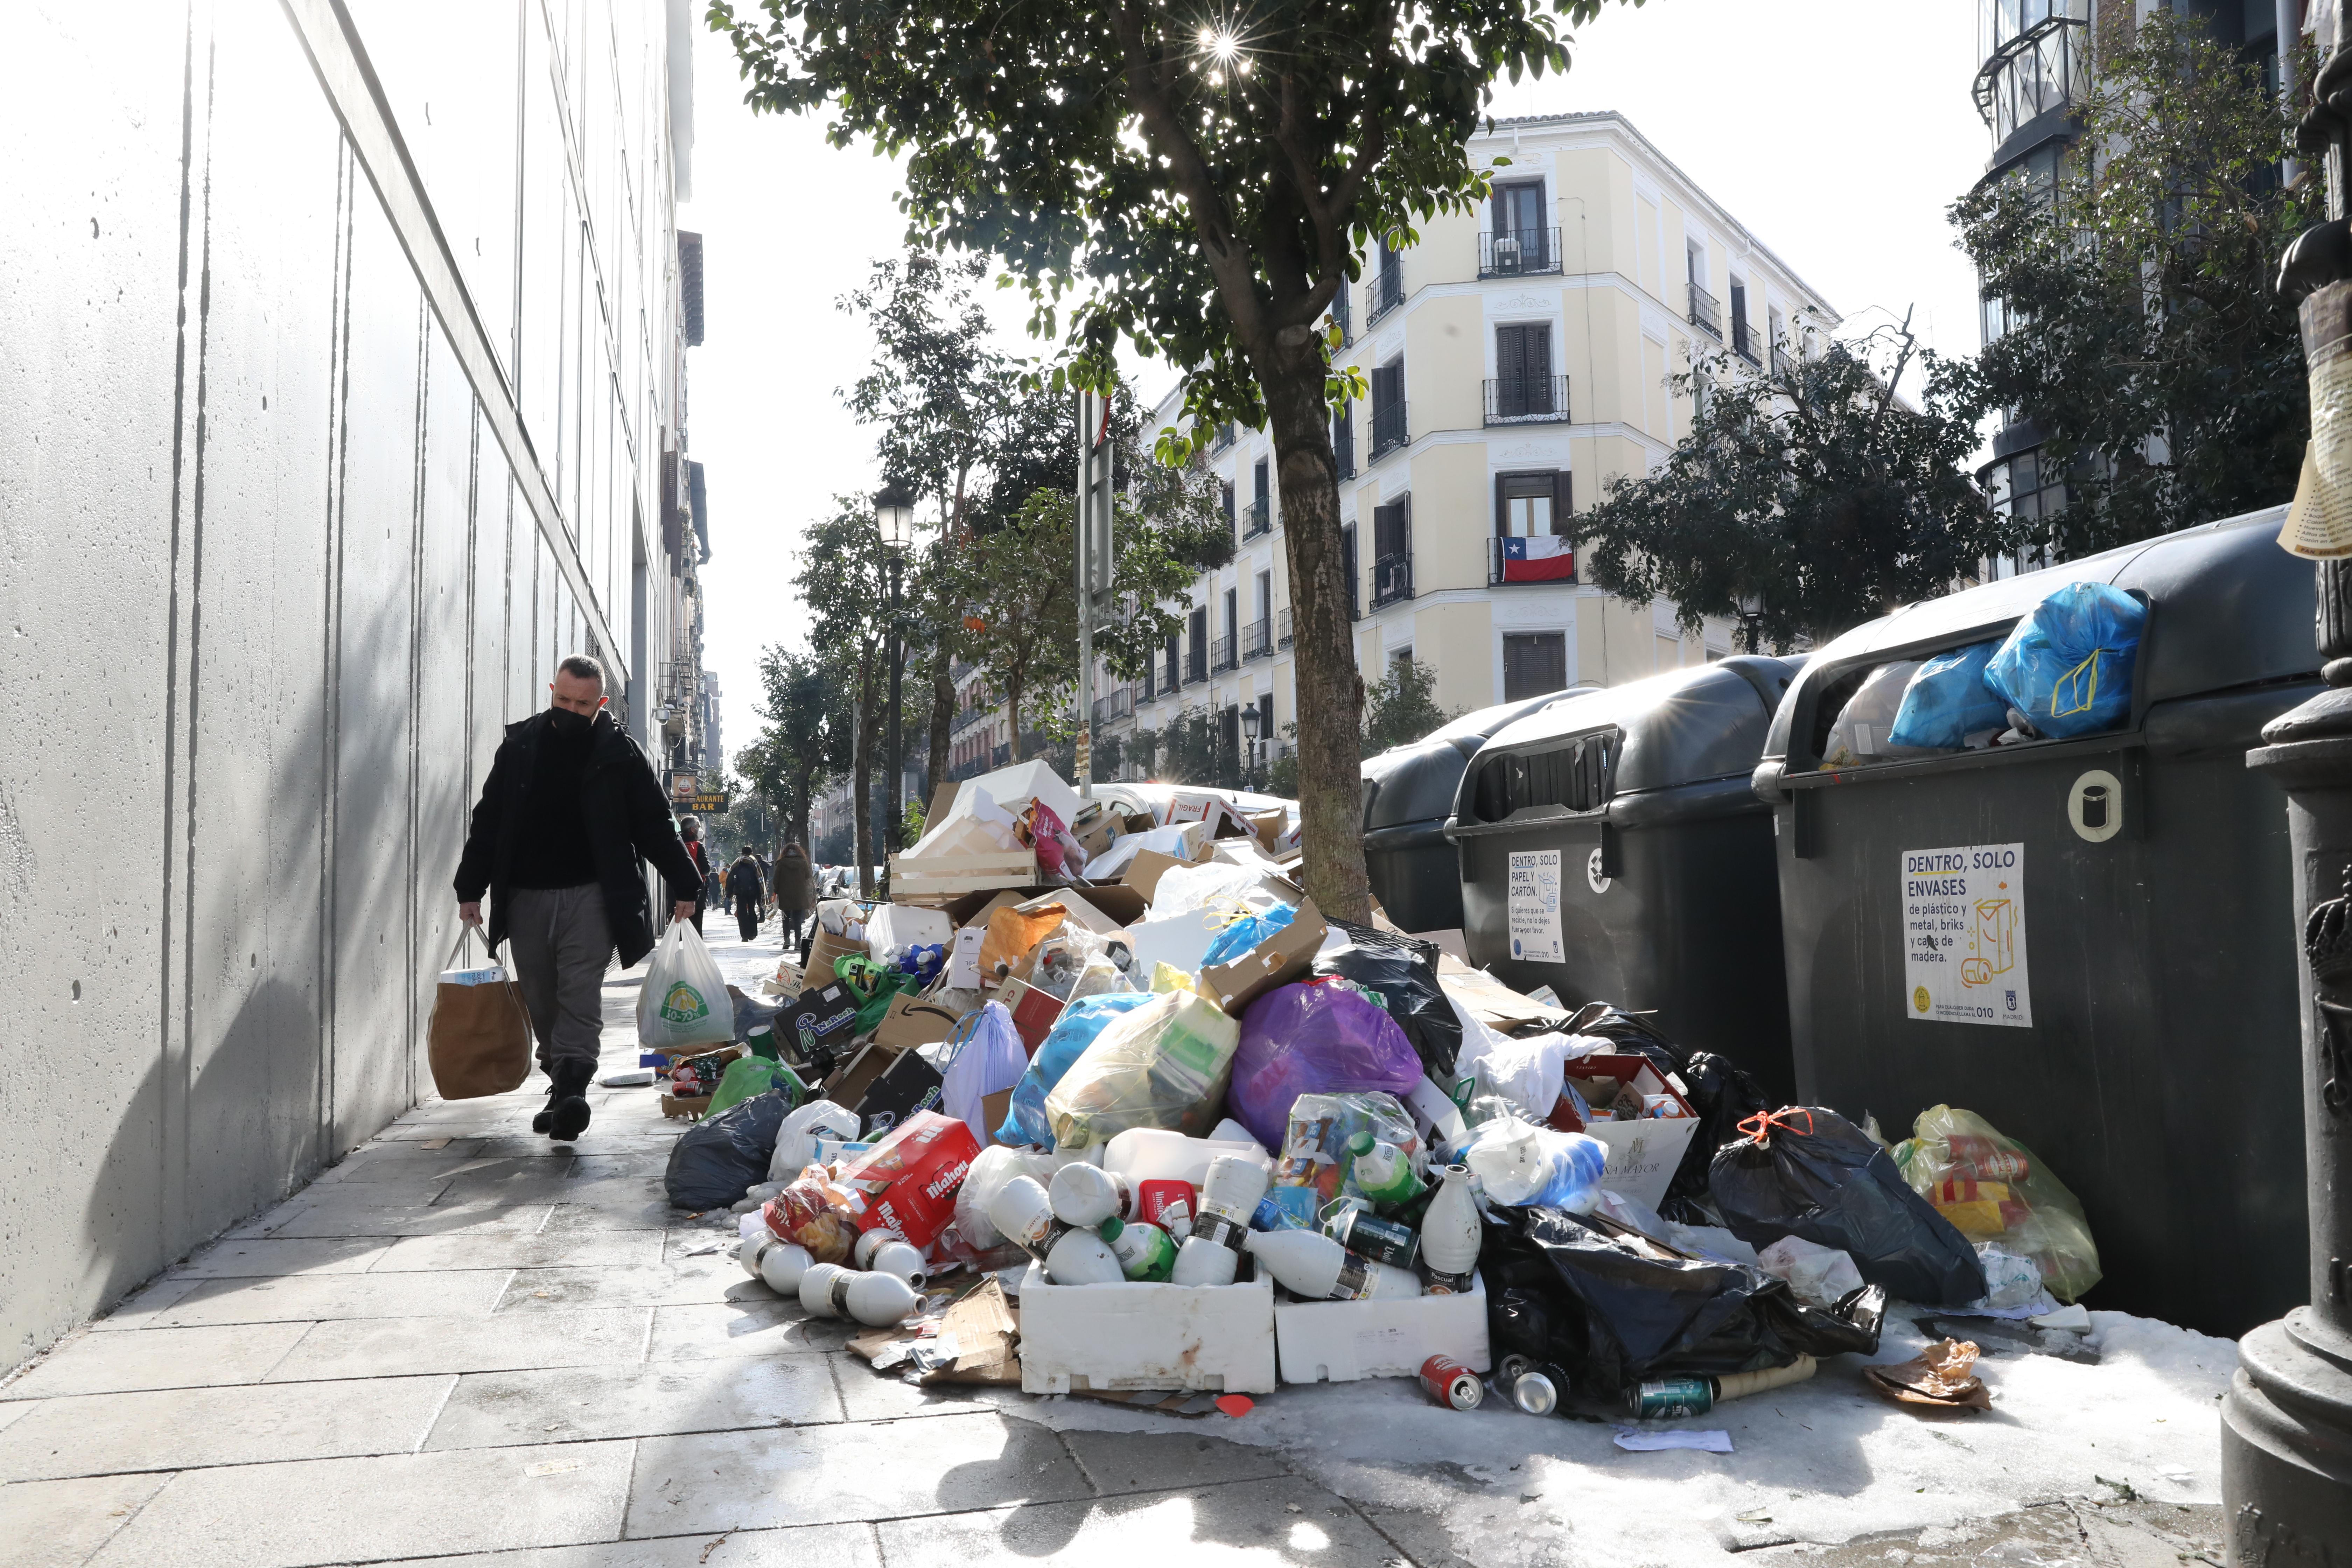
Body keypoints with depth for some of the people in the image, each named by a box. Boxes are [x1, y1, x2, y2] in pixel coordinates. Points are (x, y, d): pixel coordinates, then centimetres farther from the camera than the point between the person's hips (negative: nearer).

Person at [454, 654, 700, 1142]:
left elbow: (655, 824, 5)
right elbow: (488, 822, 11)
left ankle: (571, 1090, -20)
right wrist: (470, 888, 8)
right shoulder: (520, 746, 7)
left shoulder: (619, 753, 0)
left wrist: (684, 885, 3)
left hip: (590, 895, -3)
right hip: (525, 896, 4)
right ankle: (564, 1089, 20)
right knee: (540, 1001, 8)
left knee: (581, 994, -13)